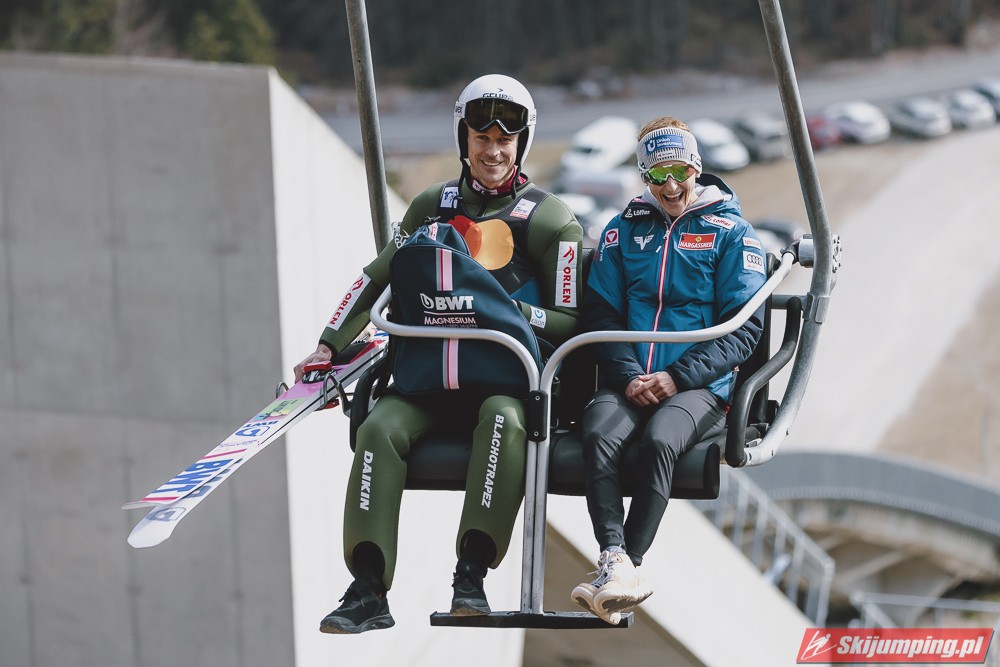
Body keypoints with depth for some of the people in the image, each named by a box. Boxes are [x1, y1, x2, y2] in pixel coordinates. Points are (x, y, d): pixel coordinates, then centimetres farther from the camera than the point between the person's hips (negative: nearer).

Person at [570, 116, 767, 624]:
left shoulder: (732, 232, 9)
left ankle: (624, 569, -36)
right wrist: (628, 376, -8)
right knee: (599, 436, -31)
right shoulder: (624, 229, 18)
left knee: (659, 441, -35)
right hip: (628, 383, 3)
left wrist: (677, 377, -12)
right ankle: (615, 563, -41)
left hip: (700, 387, -2)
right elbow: (599, 314, 11)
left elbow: (744, 329, 1)